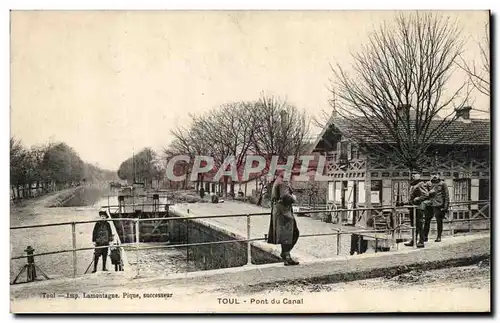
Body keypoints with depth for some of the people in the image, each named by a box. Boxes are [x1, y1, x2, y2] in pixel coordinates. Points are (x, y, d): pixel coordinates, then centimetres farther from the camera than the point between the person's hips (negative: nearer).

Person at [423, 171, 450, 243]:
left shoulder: (442, 184, 5)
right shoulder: (428, 184, 11)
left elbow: (446, 195, 3)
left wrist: (446, 206, -3)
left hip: (438, 205, -2)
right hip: (429, 204, 2)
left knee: (439, 221, 3)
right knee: (427, 220, 1)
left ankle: (439, 237, 14)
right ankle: (425, 236, 9)